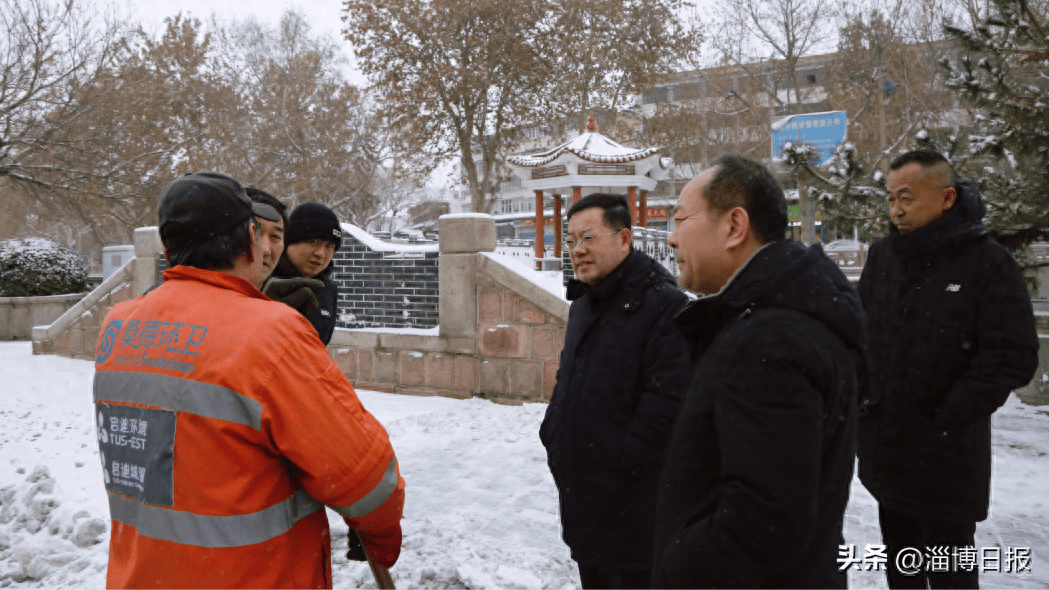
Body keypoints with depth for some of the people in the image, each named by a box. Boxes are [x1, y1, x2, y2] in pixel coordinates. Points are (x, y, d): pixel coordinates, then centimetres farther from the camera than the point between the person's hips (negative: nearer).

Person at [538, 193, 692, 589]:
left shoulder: (664, 306, -17)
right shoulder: (584, 304, 14)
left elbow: (667, 398, -25)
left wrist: (626, 459, -20)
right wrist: (553, 435, 13)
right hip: (581, 492, 9)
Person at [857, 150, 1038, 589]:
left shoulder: (987, 263, -11)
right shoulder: (881, 256, 5)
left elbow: (1013, 356, -14)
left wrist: (950, 418, -16)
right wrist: (864, 396, 3)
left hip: (947, 454, -5)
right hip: (885, 445, 5)